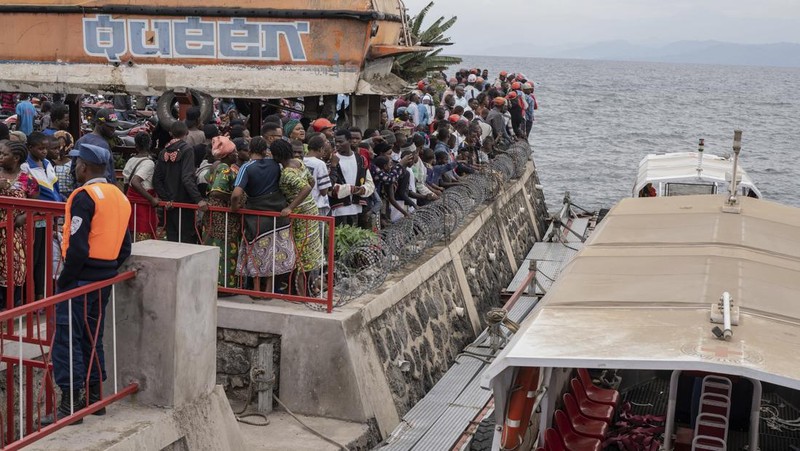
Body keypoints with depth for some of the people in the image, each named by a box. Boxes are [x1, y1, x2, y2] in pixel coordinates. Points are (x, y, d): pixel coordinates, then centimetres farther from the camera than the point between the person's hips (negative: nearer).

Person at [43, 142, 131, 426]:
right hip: (106, 279, 9)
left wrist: (64, 279, -12)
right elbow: (124, 247, 13)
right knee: (92, 338, 17)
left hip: (81, 279, -8)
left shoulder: (84, 196, -15)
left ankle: (70, 405, -3)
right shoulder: (119, 197, 11)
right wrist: (109, 271, 17)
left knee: (67, 339, -3)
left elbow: (78, 248, -21)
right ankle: (95, 397, 23)